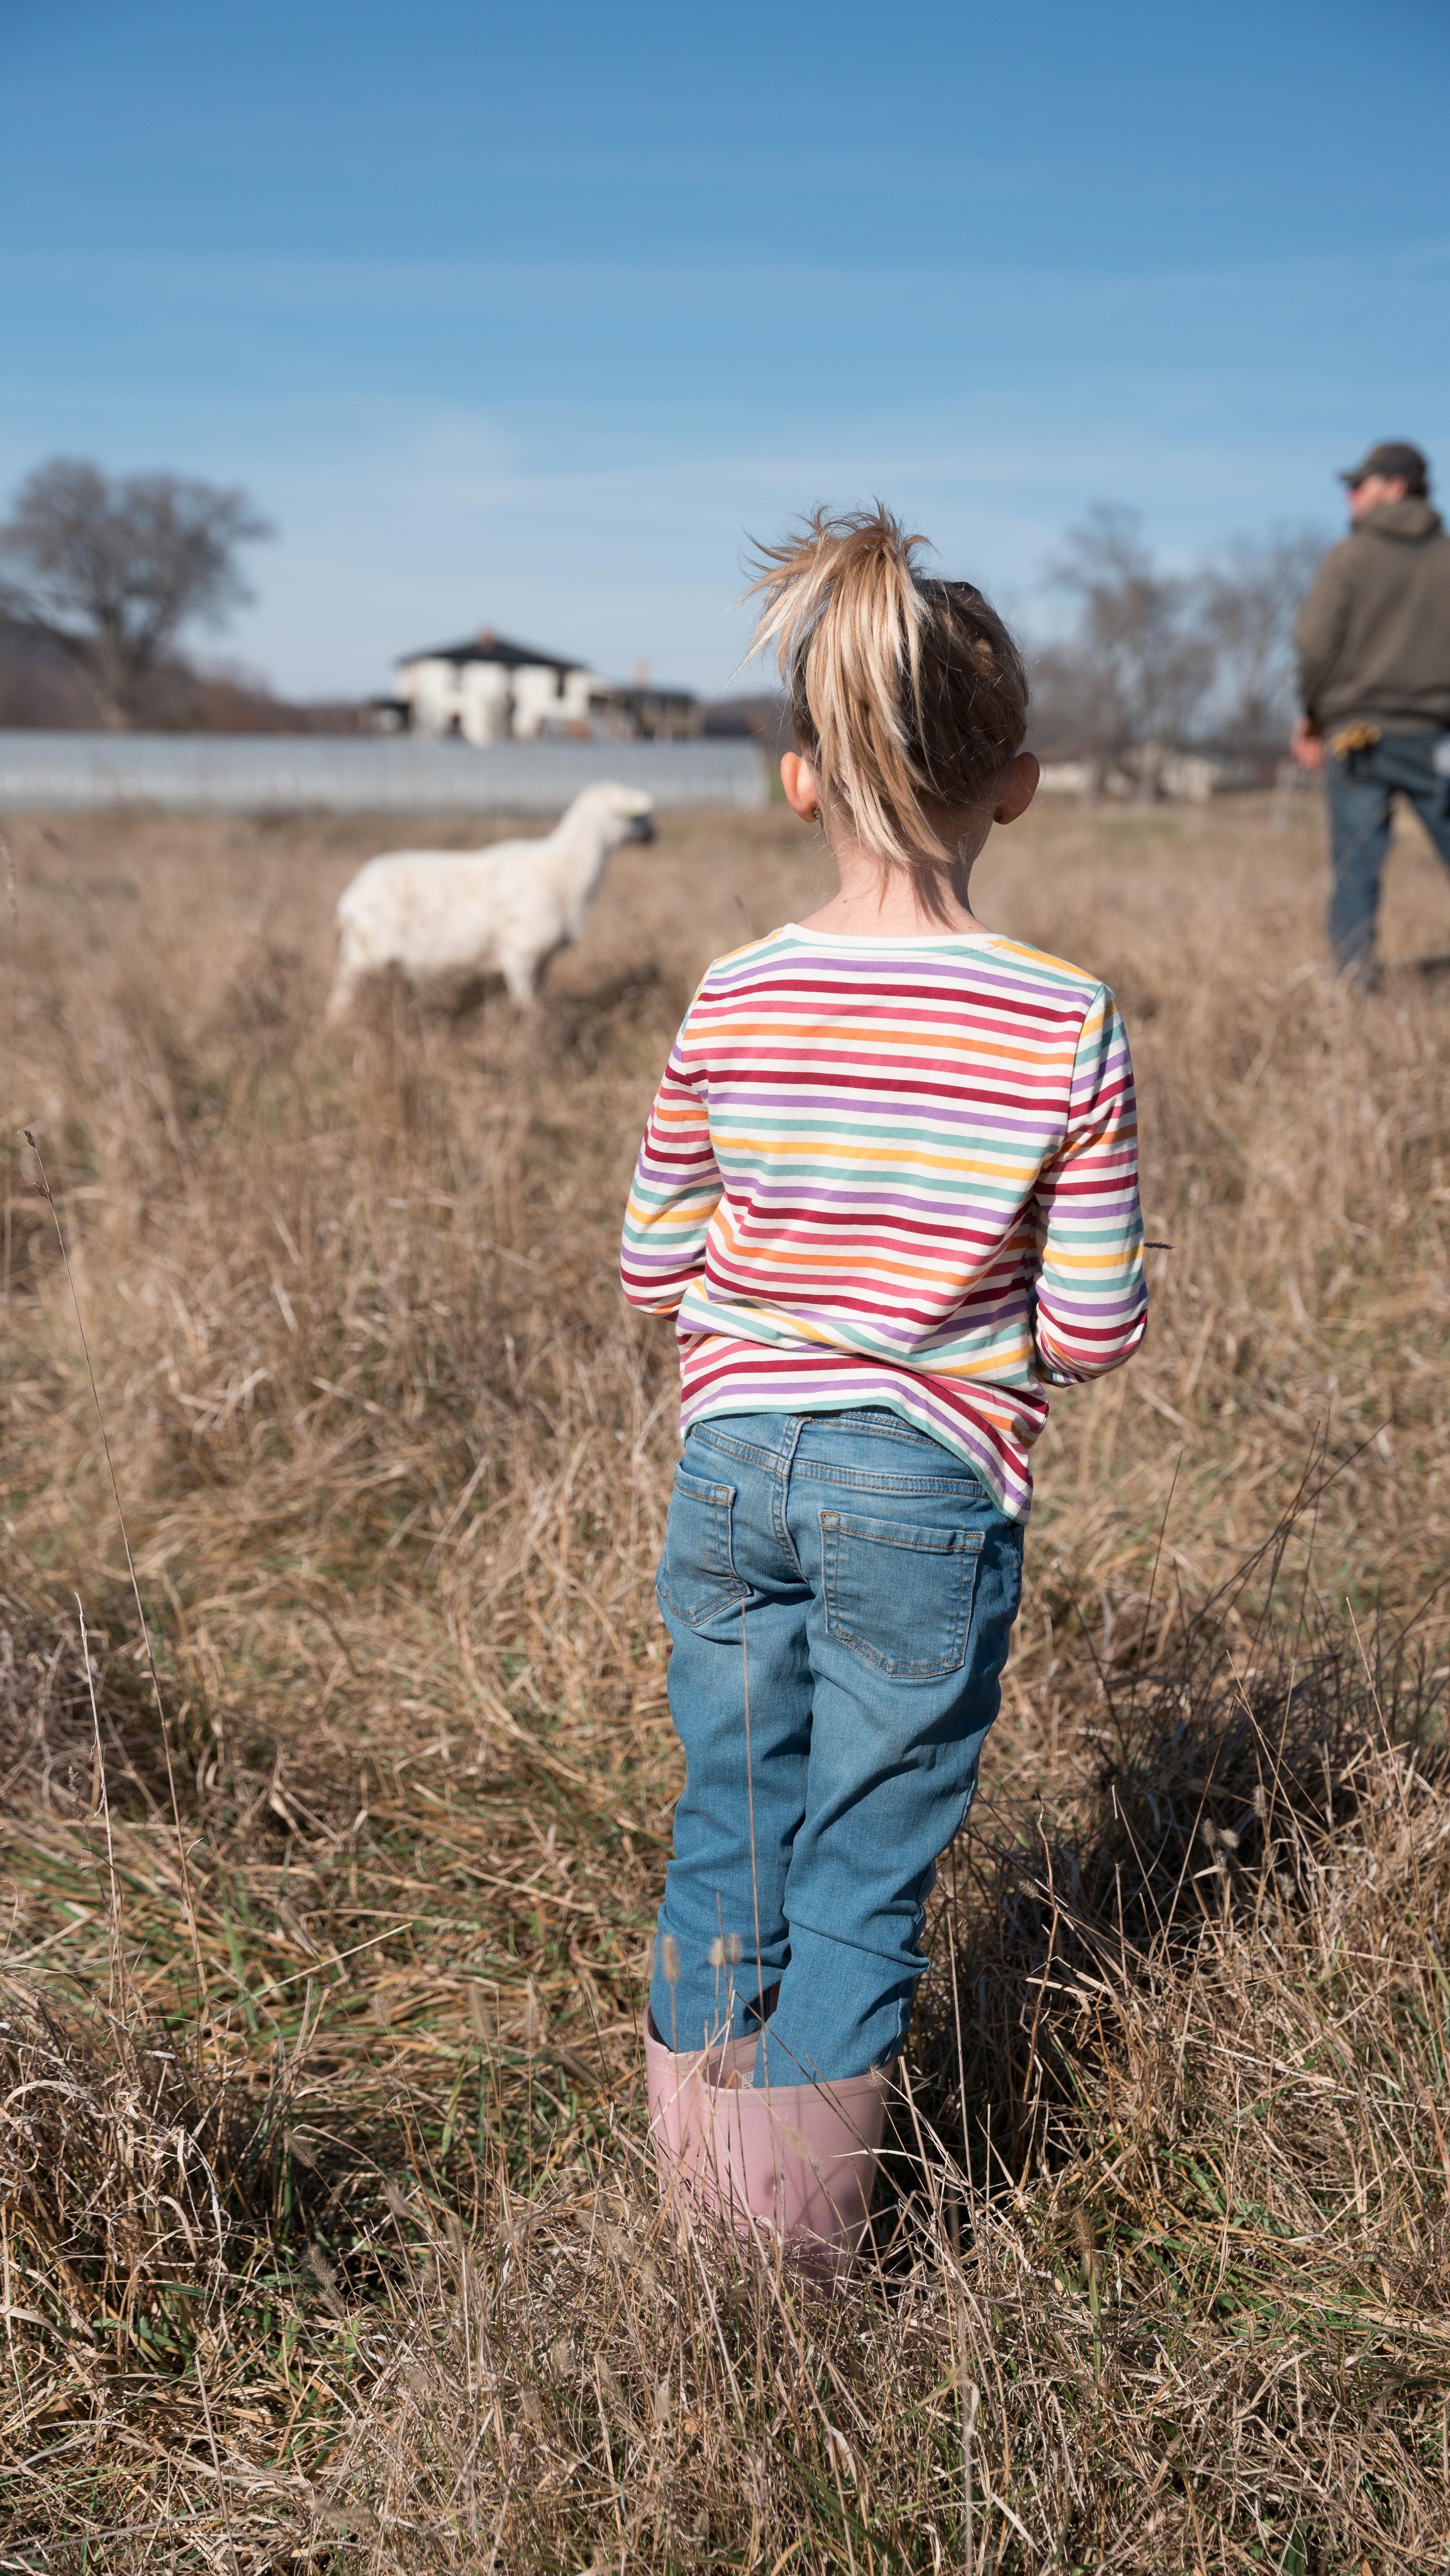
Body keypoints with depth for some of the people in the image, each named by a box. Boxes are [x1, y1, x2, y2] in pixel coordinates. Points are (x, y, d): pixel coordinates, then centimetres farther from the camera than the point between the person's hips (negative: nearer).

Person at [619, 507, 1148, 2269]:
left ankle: (702, 2216, 33)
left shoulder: (729, 1006, -6)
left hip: (733, 1464, 3)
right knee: (863, 1878, 11)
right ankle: (807, 2256, 24)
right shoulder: (1069, 1028, -13)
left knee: (728, 1837, 18)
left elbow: (653, 1270, 2)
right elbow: (1093, 1333, -9)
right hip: (929, 1493, -2)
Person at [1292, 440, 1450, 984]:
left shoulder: (1349, 558, -1)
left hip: (1359, 734, -2)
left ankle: (1353, 987, -2)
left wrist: (1312, 719, 7)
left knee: (1355, 874, 0)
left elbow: (1316, 647, -5)